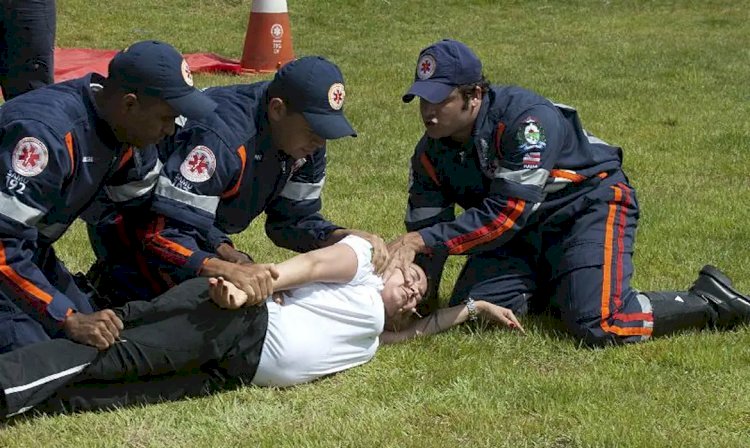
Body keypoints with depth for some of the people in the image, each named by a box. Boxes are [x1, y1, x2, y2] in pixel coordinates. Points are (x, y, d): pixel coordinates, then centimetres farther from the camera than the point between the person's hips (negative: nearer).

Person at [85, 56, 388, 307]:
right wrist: (228, 269, -59)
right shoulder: (220, 139, -39)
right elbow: (163, 237, -43)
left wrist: (346, 238, -21)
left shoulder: (305, 137, -14)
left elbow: (294, 219, -1)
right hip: (131, 227, -8)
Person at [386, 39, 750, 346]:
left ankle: (712, 303, -6)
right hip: (523, 232, 7)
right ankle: (542, 288, 19)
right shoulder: (430, 153, -7)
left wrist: (423, 240, -33)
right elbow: (425, 226, -4)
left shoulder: (524, 119, -31)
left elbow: (506, 215, -33)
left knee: (601, 326, -26)